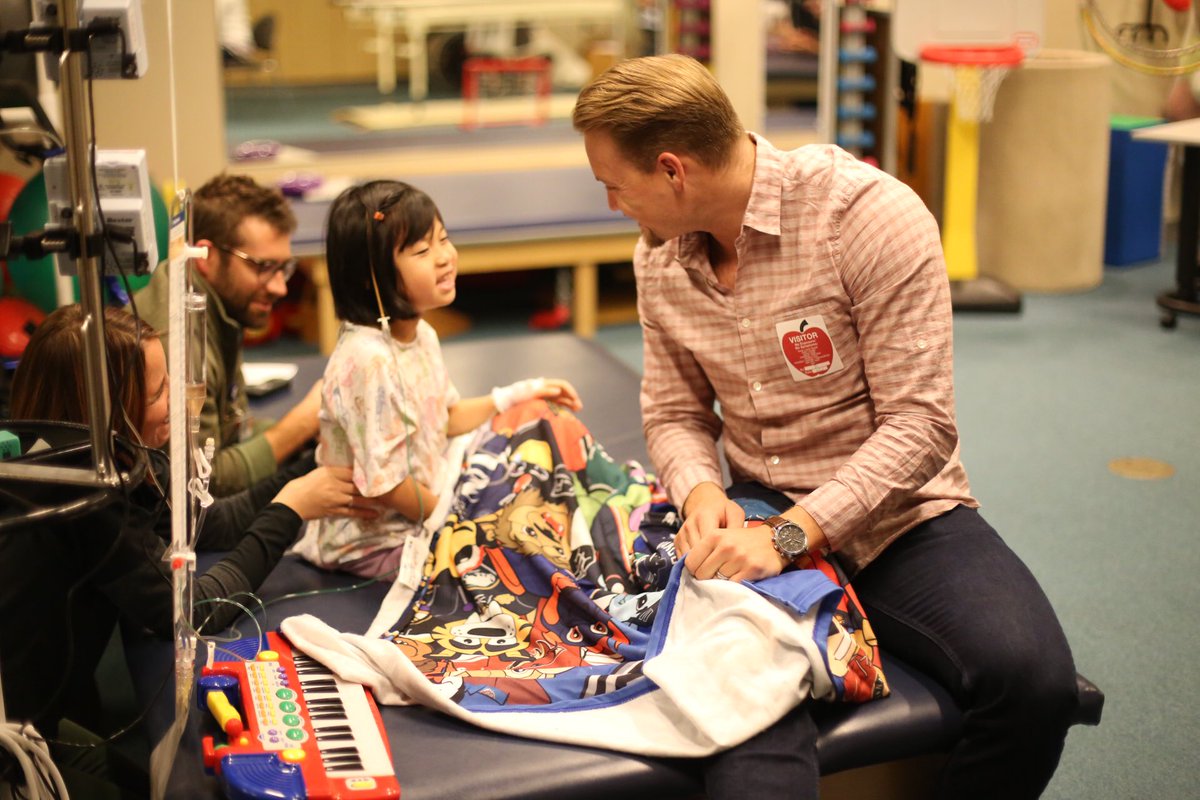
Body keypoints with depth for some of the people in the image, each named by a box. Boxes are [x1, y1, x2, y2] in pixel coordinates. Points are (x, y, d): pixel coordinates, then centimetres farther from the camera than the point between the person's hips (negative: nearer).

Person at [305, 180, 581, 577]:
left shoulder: (420, 334, 2)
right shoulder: (367, 360, -28)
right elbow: (385, 485, -26)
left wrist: (517, 394, 13)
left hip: (429, 507, 10)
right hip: (378, 545, -9)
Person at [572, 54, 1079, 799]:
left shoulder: (870, 215, -16)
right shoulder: (660, 255, 4)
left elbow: (920, 425, -17)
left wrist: (792, 534, -26)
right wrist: (702, 492, -11)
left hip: (898, 514, -2)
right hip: (761, 515, 2)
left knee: (1031, 677, -29)